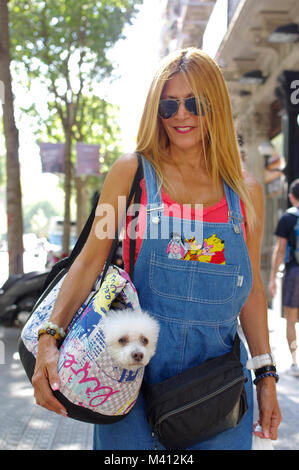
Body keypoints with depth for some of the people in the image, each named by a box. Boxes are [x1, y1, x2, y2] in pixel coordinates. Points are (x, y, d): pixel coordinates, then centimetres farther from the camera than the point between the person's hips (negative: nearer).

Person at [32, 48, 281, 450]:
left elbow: (251, 288, 11)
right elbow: (90, 261, -4)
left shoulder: (246, 192, 6)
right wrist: (50, 338, -18)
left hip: (217, 366, 2)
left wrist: (266, 376, 10)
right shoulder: (132, 172, 0)